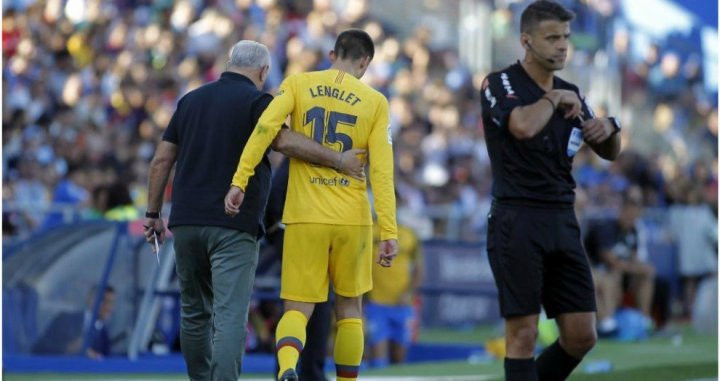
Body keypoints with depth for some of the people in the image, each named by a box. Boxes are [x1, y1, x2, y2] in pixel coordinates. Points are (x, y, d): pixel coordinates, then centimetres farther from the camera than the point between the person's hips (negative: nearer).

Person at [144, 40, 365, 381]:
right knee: (230, 317, -11)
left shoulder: (191, 100, 15)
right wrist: (339, 161, -18)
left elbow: (161, 161, 14)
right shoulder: (256, 101, -3)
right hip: (233, 226, -6)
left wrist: (153, 214, 20)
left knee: (195, 313, 17)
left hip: (186, 222, 6)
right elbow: (284, 140, -21)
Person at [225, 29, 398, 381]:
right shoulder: (375, 102, 3)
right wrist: (389, 232, -3)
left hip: (305, 218, 0)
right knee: (349, 308, 16)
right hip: (353, 219, 0)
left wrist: (240, 181, -14)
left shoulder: (298, 84, 4)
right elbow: (382, 171, -3)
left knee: (297, 308, 0)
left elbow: (266, 127, -12)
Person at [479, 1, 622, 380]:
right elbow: (524, 127, -27)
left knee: (581, 336, 3)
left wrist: (609, 128, 1)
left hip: (563, 221, 6)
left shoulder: (570, 93, 14)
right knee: (523, 333, -7)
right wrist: (554, 98, -9)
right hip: (517, 222, -6)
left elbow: (609, 153, 22)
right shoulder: (500, 83, -6)